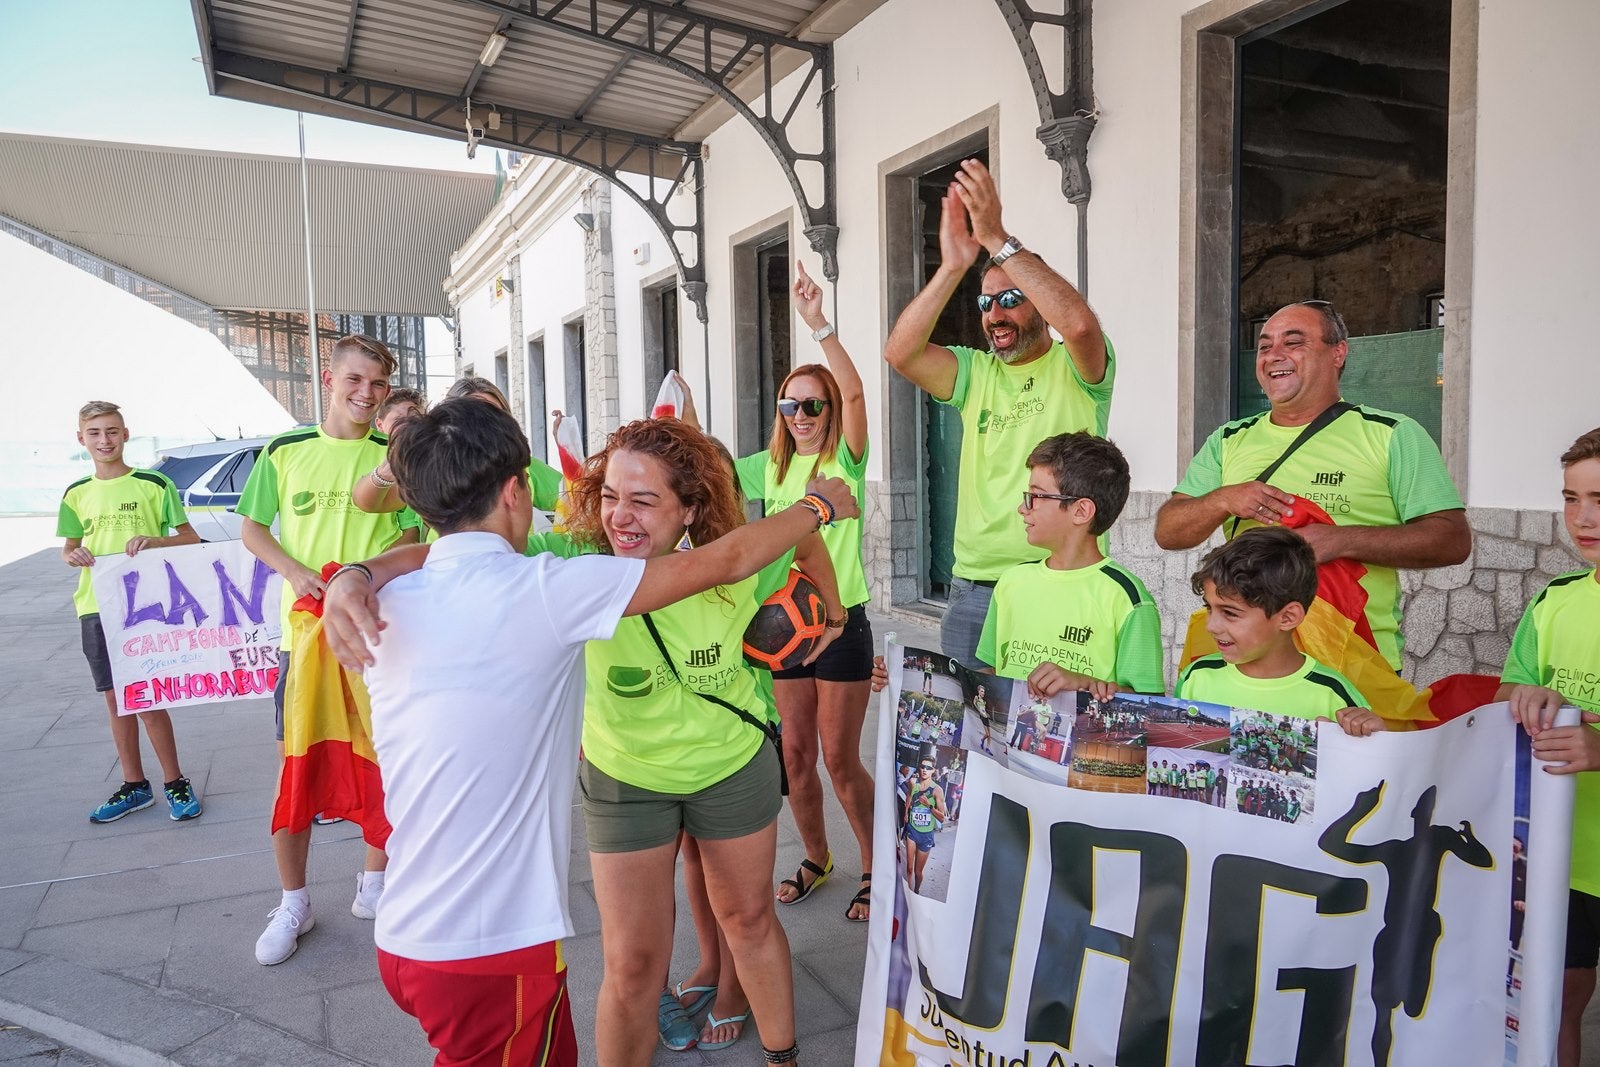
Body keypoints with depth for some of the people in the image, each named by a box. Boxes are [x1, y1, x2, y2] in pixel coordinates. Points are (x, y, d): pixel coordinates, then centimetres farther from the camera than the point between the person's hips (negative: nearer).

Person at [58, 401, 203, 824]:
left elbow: (191, 538, -2)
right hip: (97, 607, 5)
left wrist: (155, 541, -21)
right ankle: (134, 786, 24)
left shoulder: (154, 484, -4)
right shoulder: (77, 493, 9)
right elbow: (69, 547, 18)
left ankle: (175, 783, 11)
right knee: (116, 698, 12)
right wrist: (73, 556, -5)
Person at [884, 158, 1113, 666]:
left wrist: (997, 237, -23)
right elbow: (899, 352, -5)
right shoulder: (975, 373, 11)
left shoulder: (1075, 369, -1)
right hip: (972, 587, 4)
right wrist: (953, 267, -15)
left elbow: (1079, 322, -25)